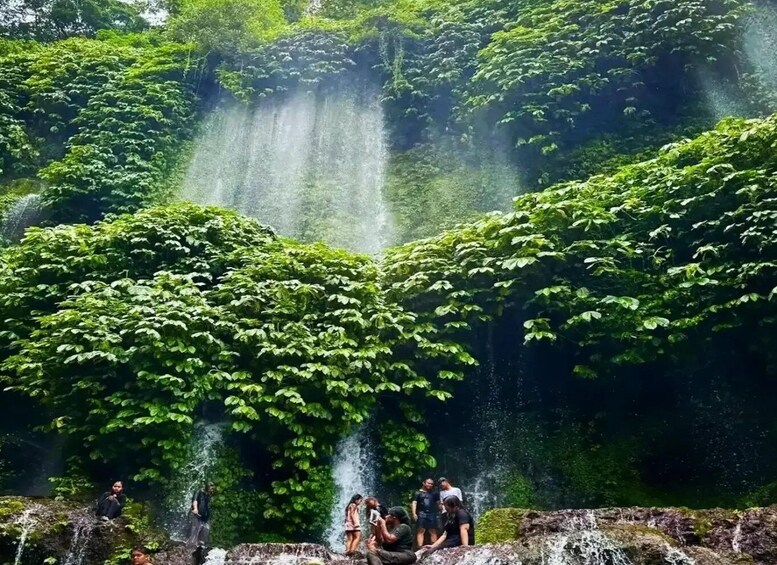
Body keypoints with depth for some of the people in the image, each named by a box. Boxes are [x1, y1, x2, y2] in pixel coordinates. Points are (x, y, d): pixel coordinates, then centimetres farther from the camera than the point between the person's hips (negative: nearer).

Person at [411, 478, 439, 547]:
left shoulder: (434, 494, 18)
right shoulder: (418, 493, 10)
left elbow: (438, 503, 15)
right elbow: (414, 503, 1)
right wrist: (414, 513, -12)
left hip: (432, 514, 2)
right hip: (421, 514, -2)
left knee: (433, 531, 0)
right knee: (421, 531, -9)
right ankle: (420, 547, -13)